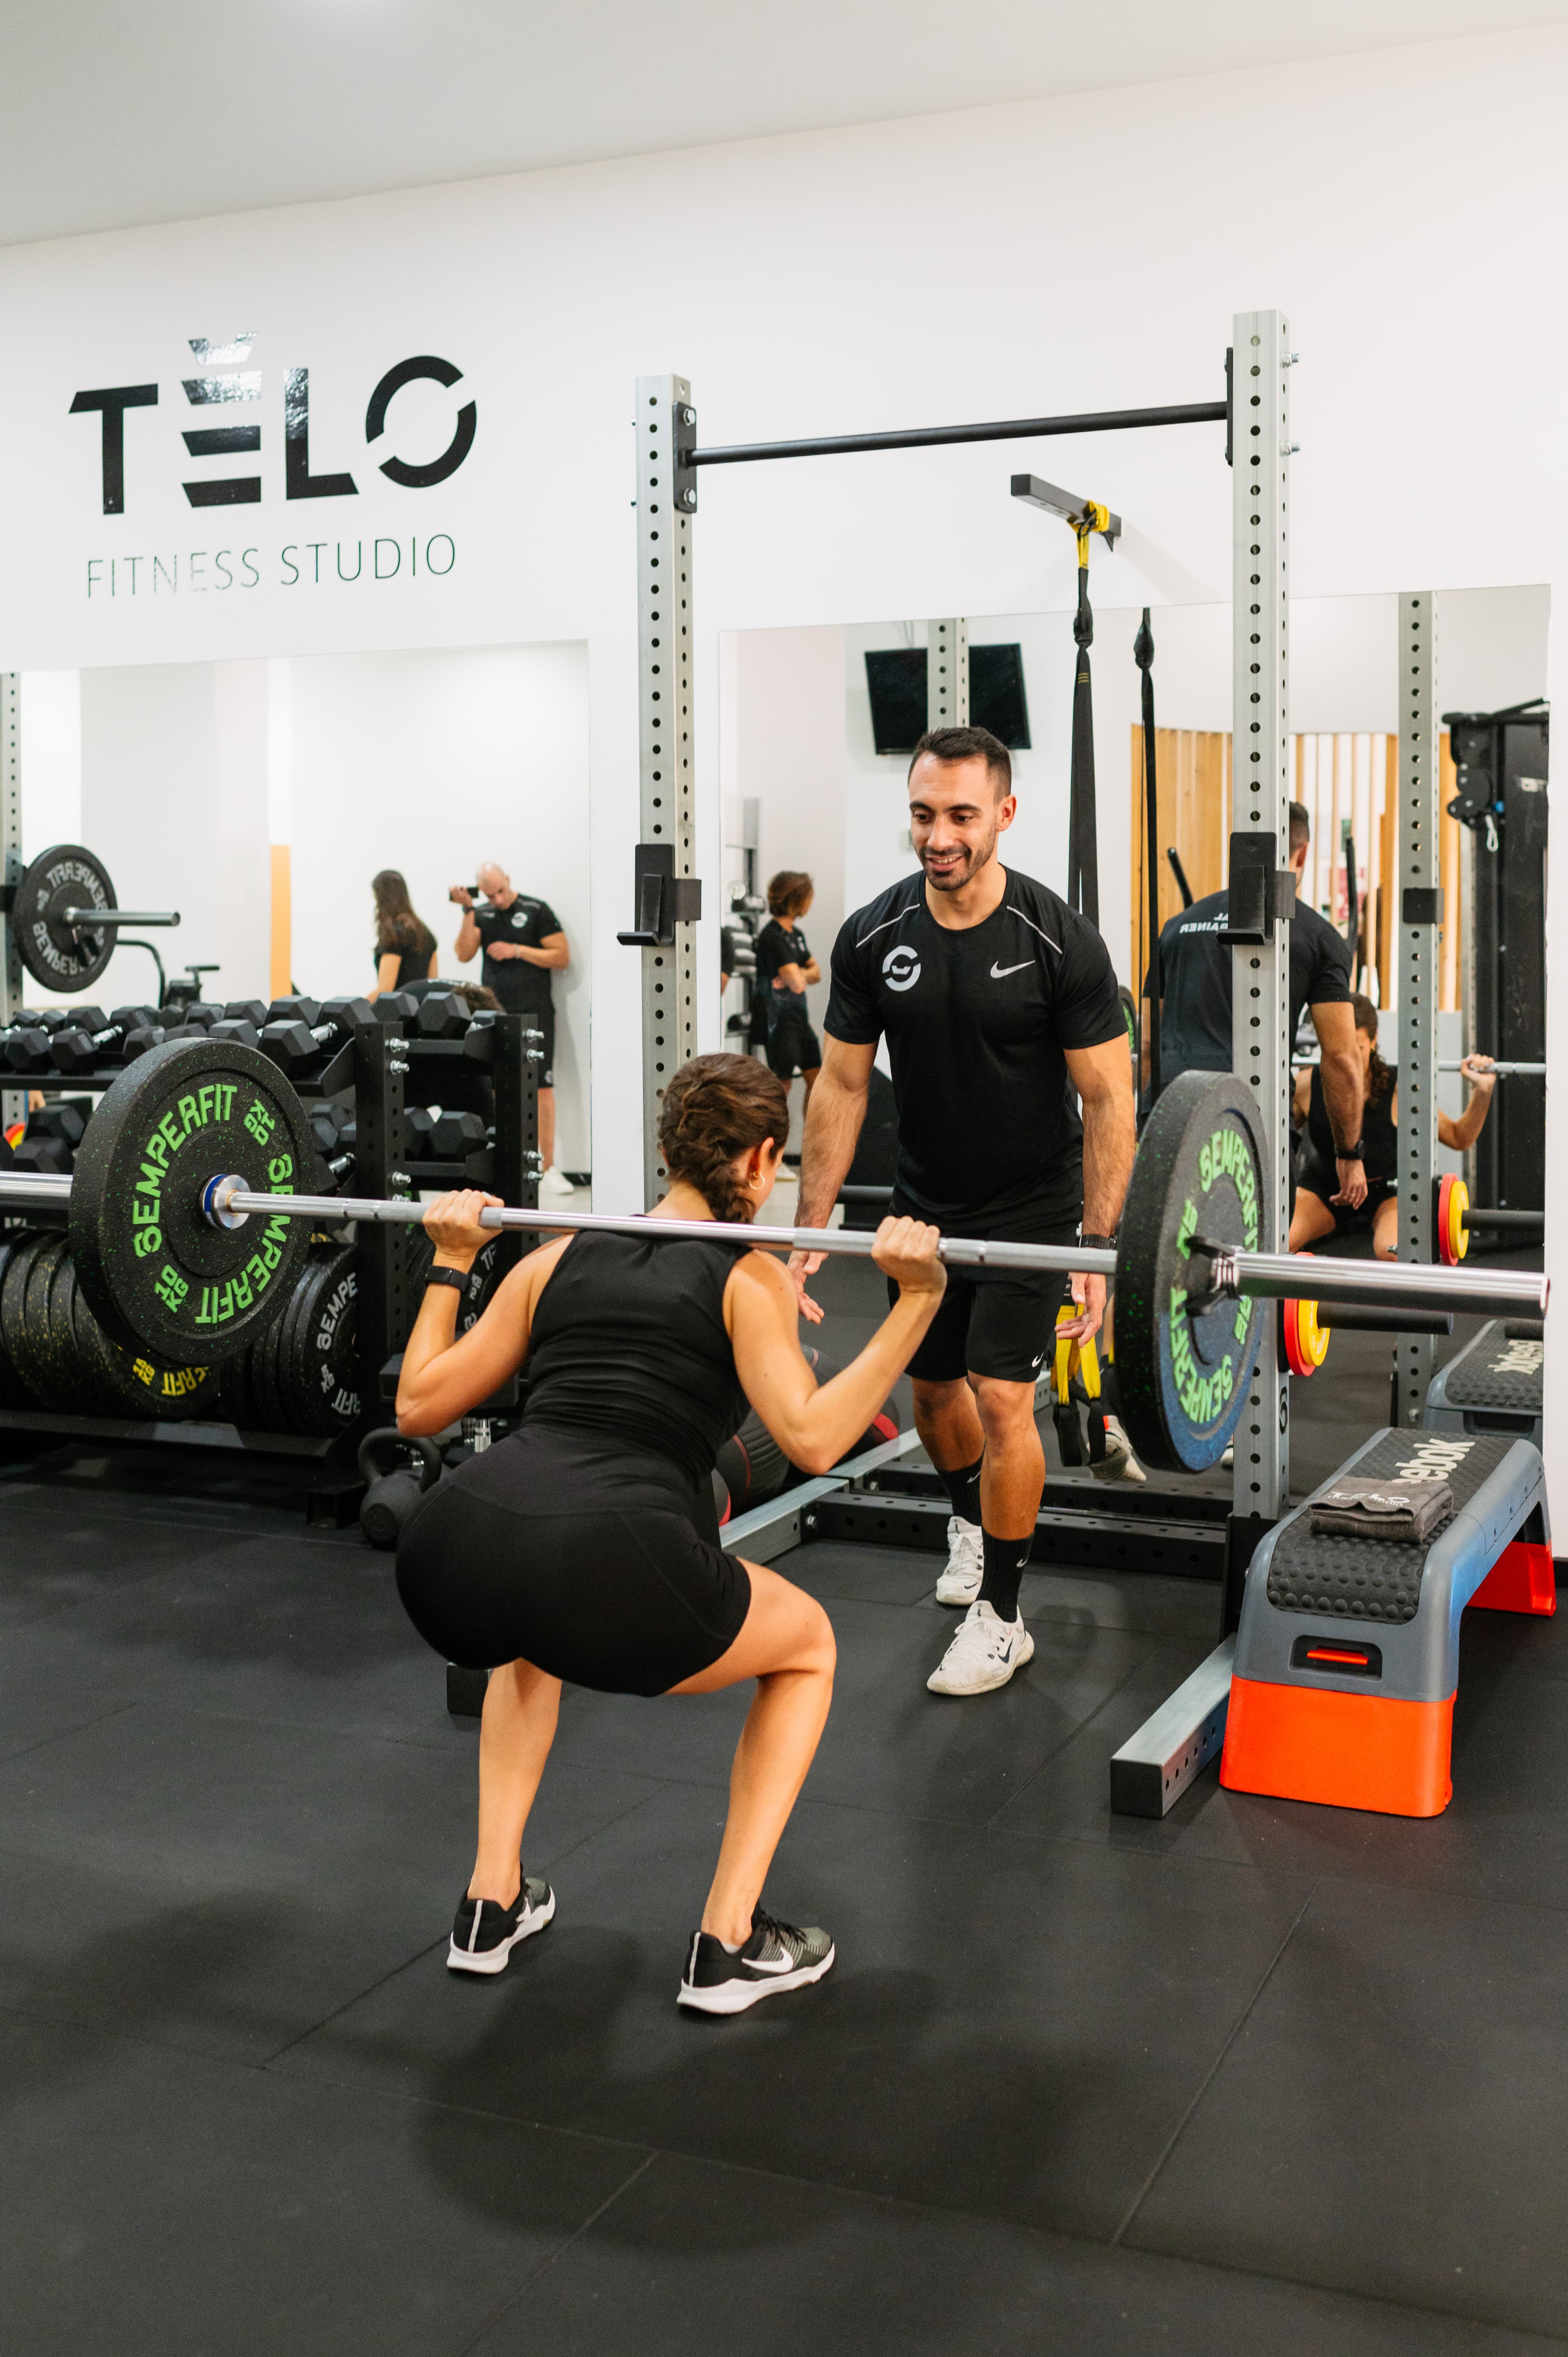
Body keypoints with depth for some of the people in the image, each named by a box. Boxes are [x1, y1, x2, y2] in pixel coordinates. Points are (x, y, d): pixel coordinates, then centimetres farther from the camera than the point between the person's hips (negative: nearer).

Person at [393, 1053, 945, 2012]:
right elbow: (811, 1437, -5)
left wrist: (450, 1264, 37)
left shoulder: (560, 1256, 24)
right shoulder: (748, 1276, 11)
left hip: (447, 1559, 5)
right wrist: (917, 1300, -1)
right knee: (809, 1645, 25)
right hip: (607, 1576, -5)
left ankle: (493, 1904, 36)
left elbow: (420, 1405, 26)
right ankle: (731, 1941, 19)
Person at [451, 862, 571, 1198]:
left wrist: (517, 951, -10)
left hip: (534, 1014, -4)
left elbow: (563, 959, -3)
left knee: (541, 1088, -8)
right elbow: (464, 955, 0)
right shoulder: (482, 915, 12)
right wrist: (468, 910, -5)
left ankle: (547, 1169, -5)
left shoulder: (536, 911, 0)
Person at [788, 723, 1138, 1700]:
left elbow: (1108, 1099, -17)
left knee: (1002, 1397, -11)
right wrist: (812, 1229, -6)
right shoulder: (874, 936, -10)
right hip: (924, 1203, 4)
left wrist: (1099, 1244, -22)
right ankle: (971, 1521, 48)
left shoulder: (1059, 941, -20)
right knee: (934, 1387, 17)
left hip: (1028, 1207, -4)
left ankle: (1002, 1617, 4)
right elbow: (843, 1085, -3)